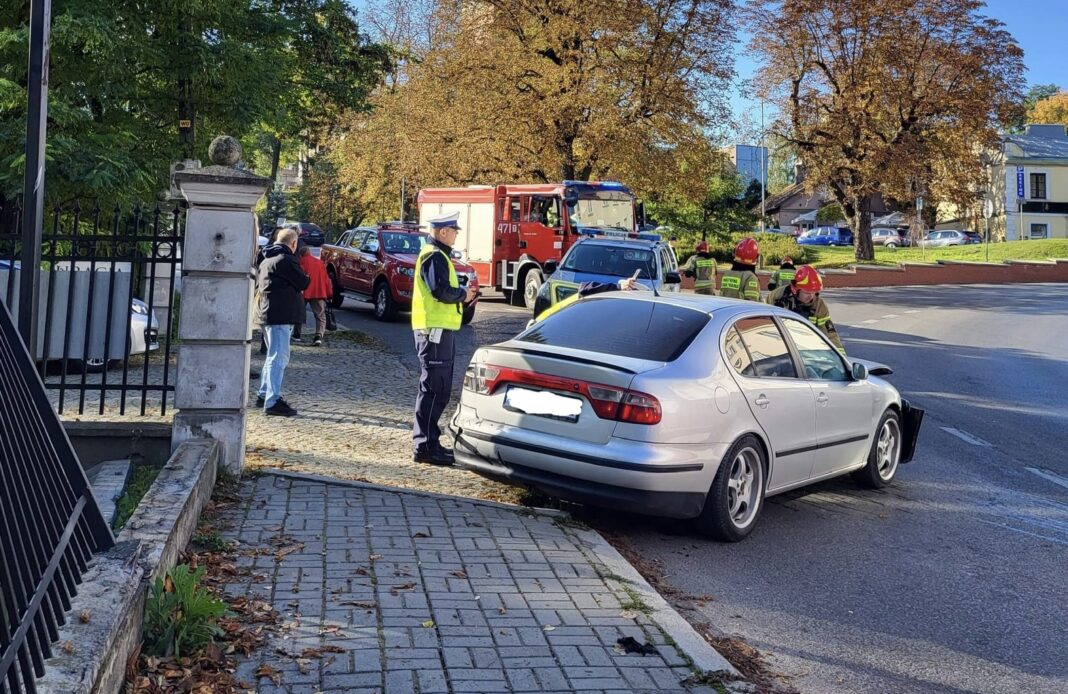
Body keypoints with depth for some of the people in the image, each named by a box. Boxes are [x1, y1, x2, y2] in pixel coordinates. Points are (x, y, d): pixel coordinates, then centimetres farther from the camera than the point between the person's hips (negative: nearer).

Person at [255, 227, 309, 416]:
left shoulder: (266, 260, 18)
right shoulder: (285, 260, -14)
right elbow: (303, 283, -14)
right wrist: (305, 278, 9)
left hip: (267, 313, 10)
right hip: (281, 316, -10)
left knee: (273, 356, 20)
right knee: (278, 358, -11)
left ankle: (264, 395, 27)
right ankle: (272, 402, -13)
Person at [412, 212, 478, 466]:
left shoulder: (438, 255, 20)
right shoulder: (435, 256, -14)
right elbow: (442, 292, -24)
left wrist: (464, 293, 7)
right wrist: (464, 294, -7)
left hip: (438, 329, 11)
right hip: (435, 330, -11)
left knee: (437, 389, 16)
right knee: (434, 389, -9)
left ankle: (426, 442, 23)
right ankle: (425, 447, -7)